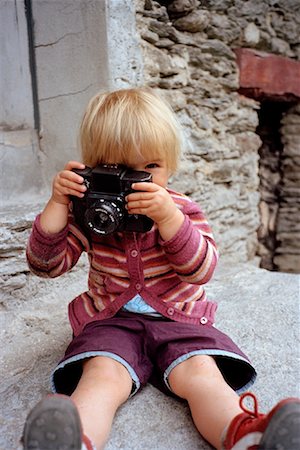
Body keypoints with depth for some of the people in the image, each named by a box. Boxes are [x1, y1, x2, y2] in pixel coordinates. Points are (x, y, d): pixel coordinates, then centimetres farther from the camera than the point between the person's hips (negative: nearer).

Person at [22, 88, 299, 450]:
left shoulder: (183, 210, 1)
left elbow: (201, 270, -13)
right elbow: (46, 264, -3)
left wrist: (168, 218, -30)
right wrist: (58, 204, -17)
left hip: (177, 318, 1)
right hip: (111, 319, 0)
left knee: (202, 372, -27)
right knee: (102, 375, -30)